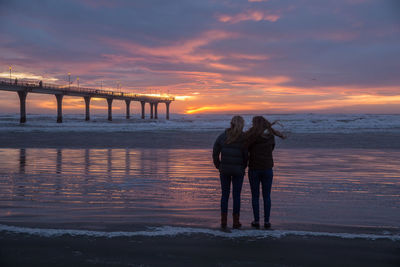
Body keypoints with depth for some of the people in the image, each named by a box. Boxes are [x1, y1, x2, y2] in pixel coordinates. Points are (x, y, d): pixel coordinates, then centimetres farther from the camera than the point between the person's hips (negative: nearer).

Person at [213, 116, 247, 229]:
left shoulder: (222, 136, -1)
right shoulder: (244, 138, -9)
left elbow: (215, 153, 2)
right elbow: (246, 156, -7)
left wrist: (218, 166, 12)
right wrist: (243, 167, 9)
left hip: (224, 169, 2)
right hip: (238, 170, -2)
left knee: (225, 195, 11)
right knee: (236, 195, 7)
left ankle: (224, 221, 11)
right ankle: (236, 222, 10)